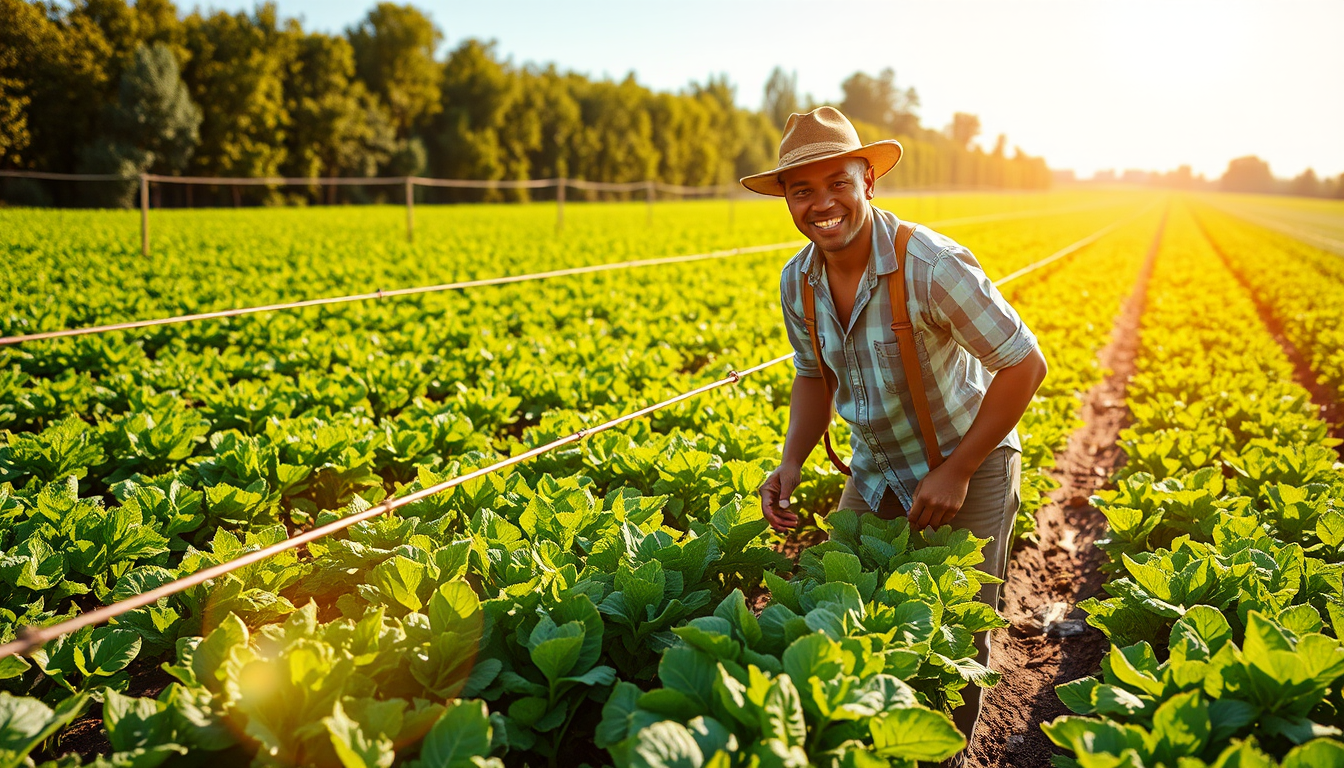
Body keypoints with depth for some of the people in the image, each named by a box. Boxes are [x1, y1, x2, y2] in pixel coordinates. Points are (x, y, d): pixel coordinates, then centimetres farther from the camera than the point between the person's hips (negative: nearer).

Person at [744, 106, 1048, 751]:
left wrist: (956, 471, -20)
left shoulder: (932, 265, -28)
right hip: (876, 473, 5)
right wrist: (792, 462, -9)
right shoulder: (797, 283, -9)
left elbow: (1025, 363, -21)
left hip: (968, 465, -5)